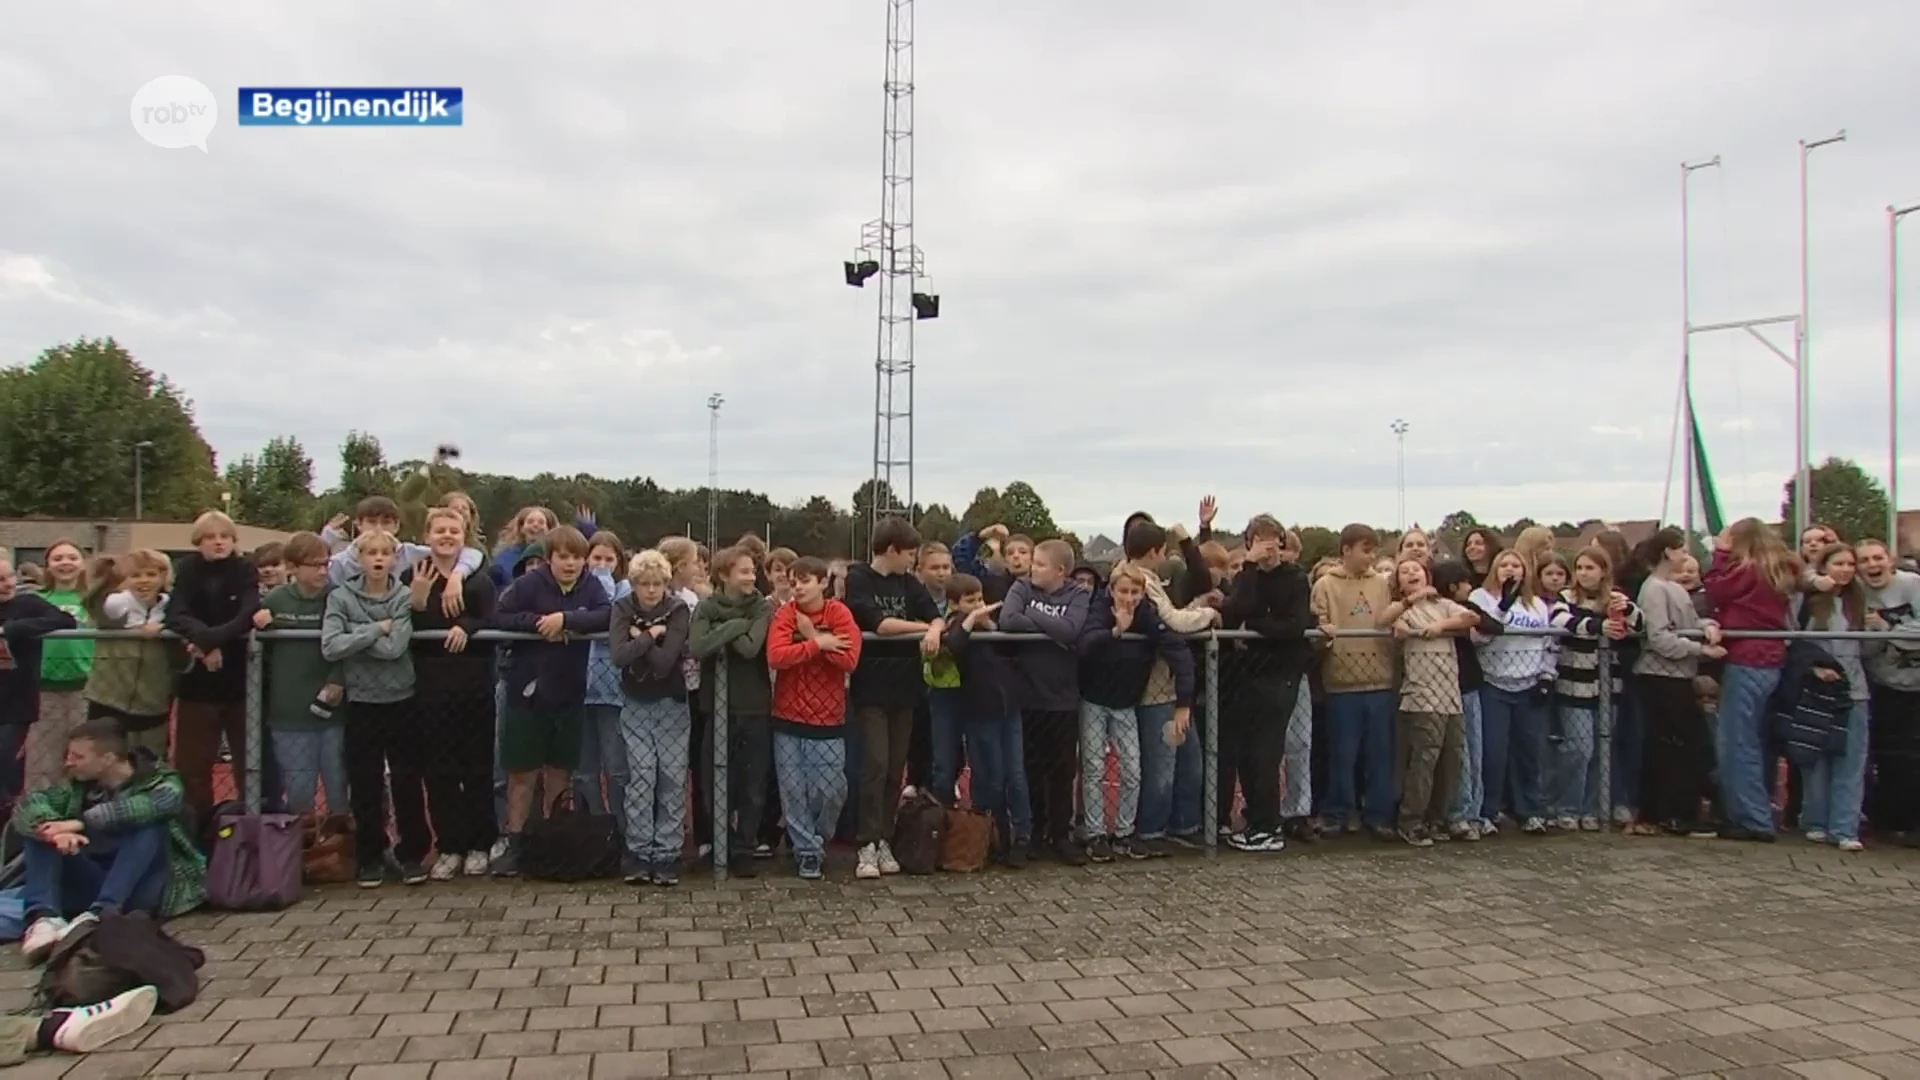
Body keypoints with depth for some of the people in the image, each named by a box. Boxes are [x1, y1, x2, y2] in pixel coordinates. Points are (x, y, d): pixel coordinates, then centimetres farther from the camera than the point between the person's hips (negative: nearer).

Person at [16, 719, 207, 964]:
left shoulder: (162, 784, -5)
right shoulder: (81, 785, 9)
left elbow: (144, 808, -28)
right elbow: (28, 806, -8)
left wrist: (82, 823, -31)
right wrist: (56, 830, -28)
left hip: (141, 891, -4)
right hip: (89, 888, 5)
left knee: (148, 827, -27)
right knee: (40, 831, -10)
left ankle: (97, 915, -41)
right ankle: (44, 917, -34)